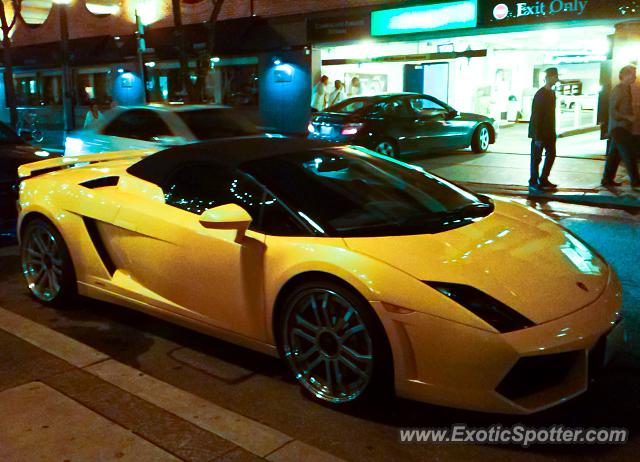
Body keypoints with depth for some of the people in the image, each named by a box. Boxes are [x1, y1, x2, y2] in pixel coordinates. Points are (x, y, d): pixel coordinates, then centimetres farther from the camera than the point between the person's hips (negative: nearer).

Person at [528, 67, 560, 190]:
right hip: (539, 132, -8)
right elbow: (535, 116, -18)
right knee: (536, 157, 0)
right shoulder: (540, 94, -15)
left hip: (549, 132, 8)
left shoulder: (551, 93, 10)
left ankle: (543, 180, 18)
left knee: (551, 155, 9)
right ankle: (533, 182, 10)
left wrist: (553, 132, 14)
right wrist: (537, 136, -21)